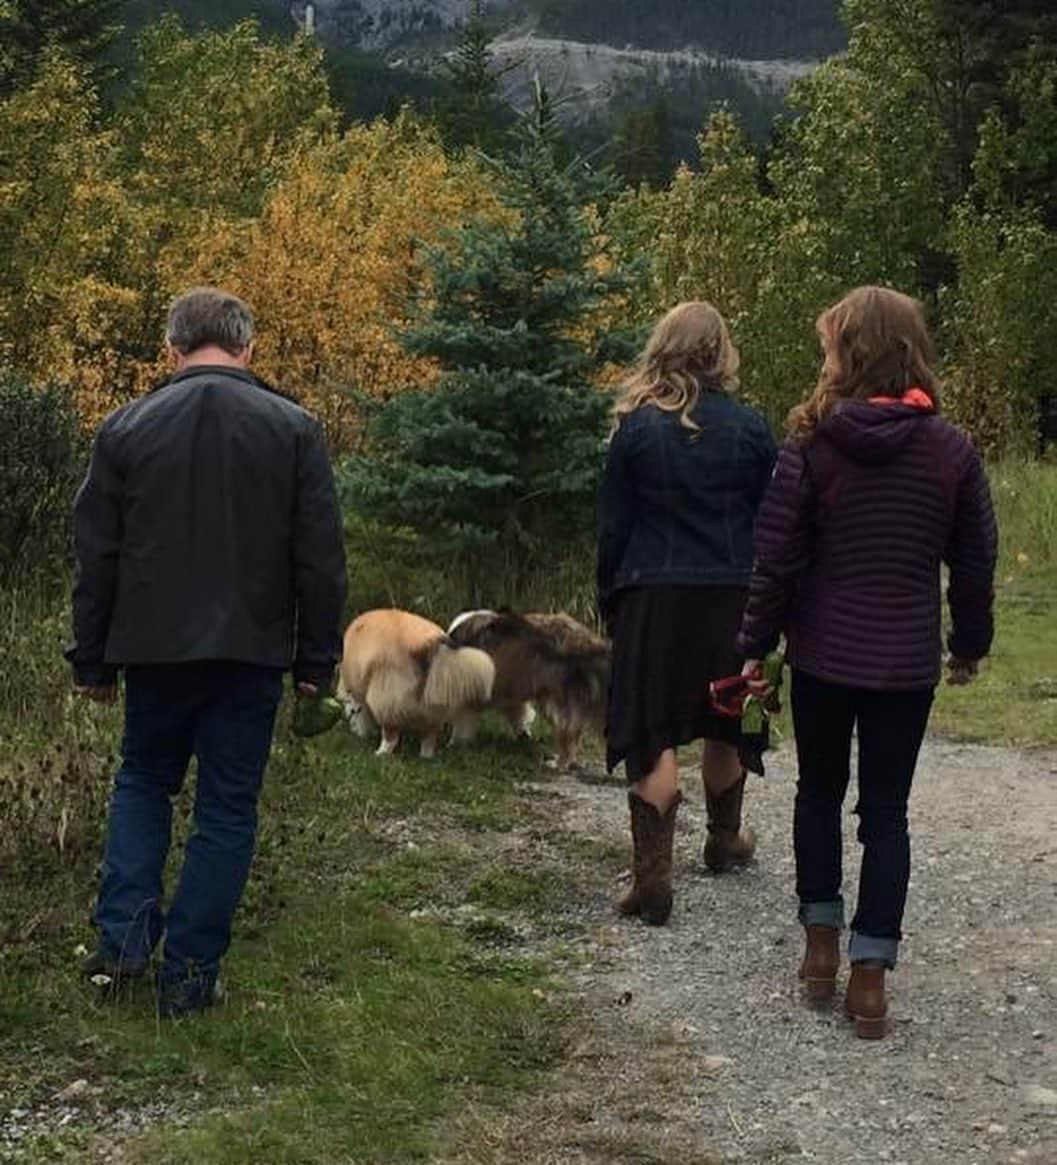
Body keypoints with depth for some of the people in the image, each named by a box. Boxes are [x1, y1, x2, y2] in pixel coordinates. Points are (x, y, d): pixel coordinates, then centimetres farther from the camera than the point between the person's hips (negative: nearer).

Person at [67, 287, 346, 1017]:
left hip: (155, 649, 1)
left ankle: (124, 933, 7)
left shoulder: (127, 429, 1)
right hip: (251, 653, -1)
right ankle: (191, 975, 8)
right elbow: (321, 558, -3)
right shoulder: (293, 429, -2)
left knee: (143, 782, 22)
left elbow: (96, 558, 3)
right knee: (227, 811, 8)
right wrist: (317, 659, 4)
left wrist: (94, 660, 11)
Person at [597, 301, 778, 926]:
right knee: (726, 724, 20)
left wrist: (610, 598, 10)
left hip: (654, 597, -2)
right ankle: (725, 839, 40)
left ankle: (653, 878, -9)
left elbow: (614, 525, 0)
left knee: (653, 738, 0)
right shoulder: (749, 427, -2)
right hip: (732, 594, 2)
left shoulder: (637, 427, -5)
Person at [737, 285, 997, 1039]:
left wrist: (756, 646, 2)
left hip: (824, 654, -1)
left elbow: (777, 559, -8)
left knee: (820, 793, 18)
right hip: (907, 661, 1)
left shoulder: (813, 445, -10)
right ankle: (870, 976, 4)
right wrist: (970, 645, 17)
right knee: (886, 809, 6)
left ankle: (822, 945, 22)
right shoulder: (952, 450, -4)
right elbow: (975, 562, 3)